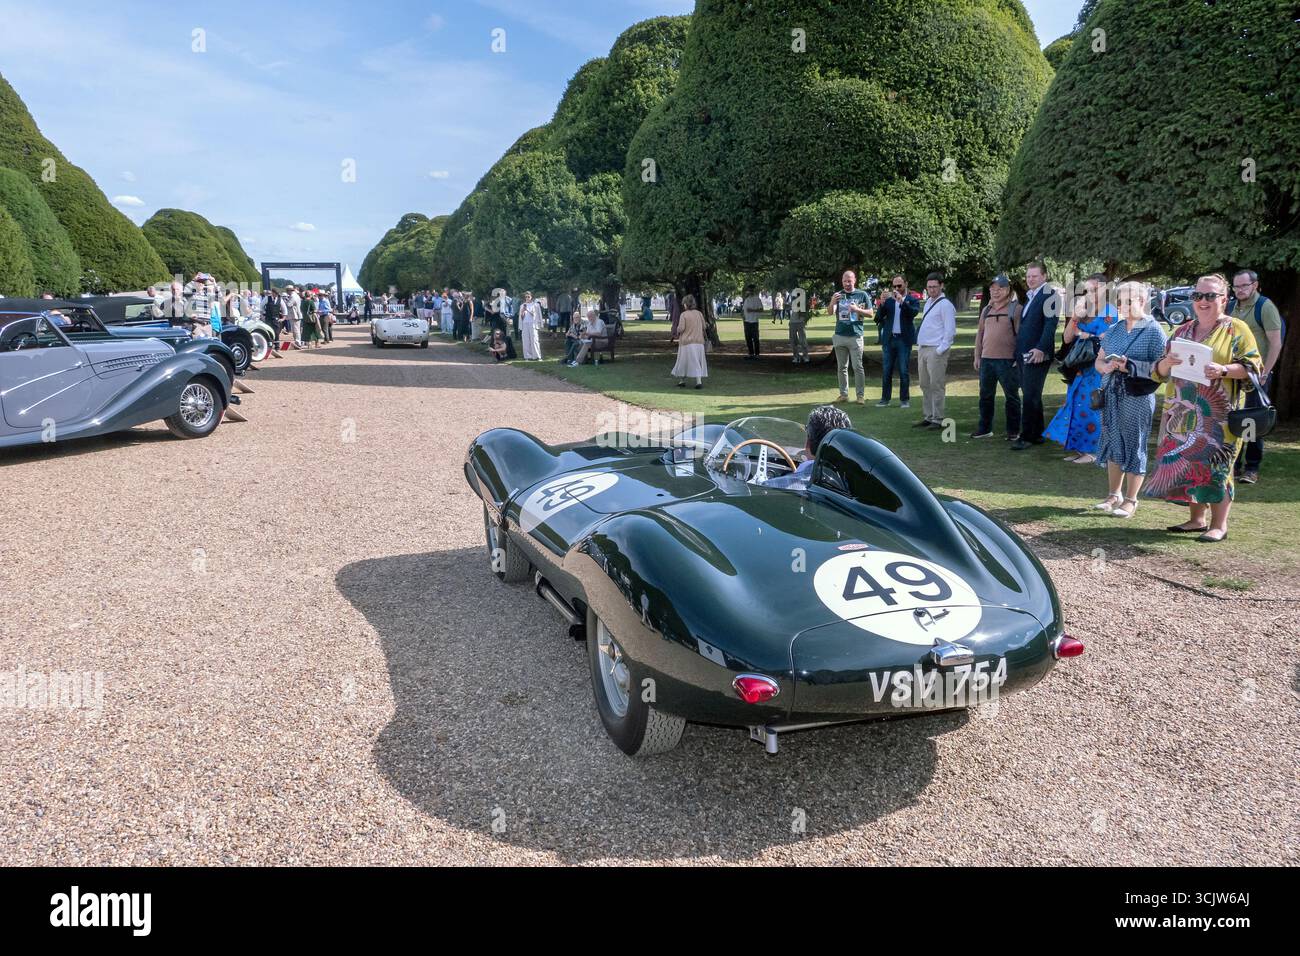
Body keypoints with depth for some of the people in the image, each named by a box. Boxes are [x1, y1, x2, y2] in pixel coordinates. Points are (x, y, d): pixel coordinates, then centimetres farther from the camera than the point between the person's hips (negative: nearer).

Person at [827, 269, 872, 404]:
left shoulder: (862, 295, 2)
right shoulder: (838, 295, 6)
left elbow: (870, 314, 3)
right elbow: (831, 312, -6)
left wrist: (857, 309, -16)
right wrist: (832, 303, -28)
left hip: (855, 336, -3)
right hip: (839, 336, 3)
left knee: (857, 367, -3)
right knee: (841, 367, 8)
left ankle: (861, 395, 1)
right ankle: (843, 394, 14)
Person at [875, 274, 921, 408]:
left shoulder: (912, 300, 3)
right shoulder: (889, 301, 9)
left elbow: (914, 312, -17)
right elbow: (879, 318, -1)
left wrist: (901, 301, -25)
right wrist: (882, 304, -16)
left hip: (904, 340, -3)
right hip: (889, 339, 3)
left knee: (903, 371, 0)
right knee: (886, 371, 4)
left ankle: (904, 399, 7)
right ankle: (885, 398, 9)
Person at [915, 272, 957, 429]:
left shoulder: (945, 304, -10)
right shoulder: (928, 302, 16)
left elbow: (950, 330, -15)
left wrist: (940, 350, -18)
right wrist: (920, 346, 17)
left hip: (936, 351, -9)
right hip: (923, 349, 9)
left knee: (937, 386, -6)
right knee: (925, 386, 13)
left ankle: (937, 420, -2)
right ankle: (928, 417, 20)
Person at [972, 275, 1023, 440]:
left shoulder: (1015, 308, -4)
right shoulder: (986, 310, 13)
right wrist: (977, 356, 12)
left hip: (1008, 360, -5)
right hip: (986, 359, 6)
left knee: (1011, 396, 4)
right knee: (985, 395, 11)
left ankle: (1013, 431, 12)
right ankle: (984, 429, 21)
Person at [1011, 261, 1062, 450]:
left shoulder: (1049, 294, -7)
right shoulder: (1030, 297, 20)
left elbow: (1051, 323, -16)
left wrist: (1041, 348, -24)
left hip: (1037, 355, -9)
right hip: (1024, 355, 9)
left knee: (1030, 397, -8)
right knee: (1031, 397, 13)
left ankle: (1027, 436, -4)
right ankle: (1037, 434, 20)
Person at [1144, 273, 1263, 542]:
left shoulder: (1236, 329, 1)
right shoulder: (1182, 332, 15)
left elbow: (1252, 365, -5)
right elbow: (1160, 373, 14)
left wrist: (1223, 370, -22)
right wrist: (1167, 363, -8)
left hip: (1217, 416, -5)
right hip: (1183, 414, 5)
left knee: (1214, 466, -6)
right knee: (1186, 463, 6)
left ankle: (1219, 525, 3)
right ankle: (1197, 519, 18)